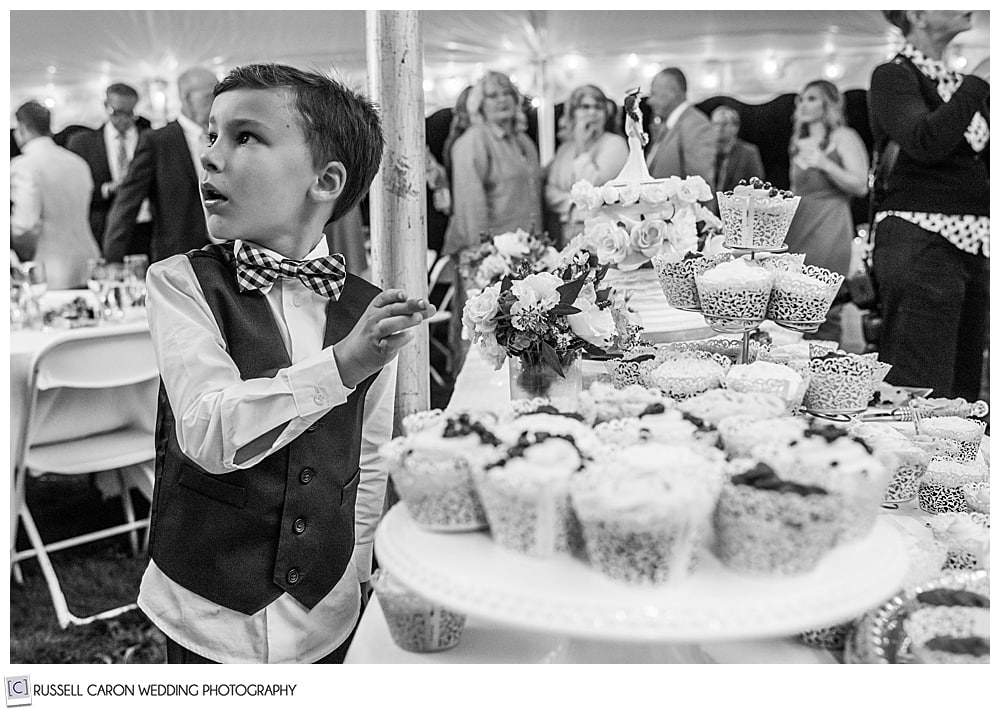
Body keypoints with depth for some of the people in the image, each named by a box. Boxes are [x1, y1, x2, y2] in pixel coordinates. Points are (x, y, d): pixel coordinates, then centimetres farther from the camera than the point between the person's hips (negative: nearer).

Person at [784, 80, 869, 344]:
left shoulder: (843, 137, 1)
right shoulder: (798, 144, 20)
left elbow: (861, 186, -8)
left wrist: (825, 164, -16)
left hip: (829, 232, -6)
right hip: (796, 231, 6)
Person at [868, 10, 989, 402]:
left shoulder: (958, 79, 19)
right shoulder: (894, 76, -3)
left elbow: (985, 160, 18)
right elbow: (926, 142, -21)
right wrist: (980, 79, -14)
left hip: (972, 243, 8)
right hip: (919, 241, -8)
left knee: (962, 392, 9)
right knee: (920, 394, -11)